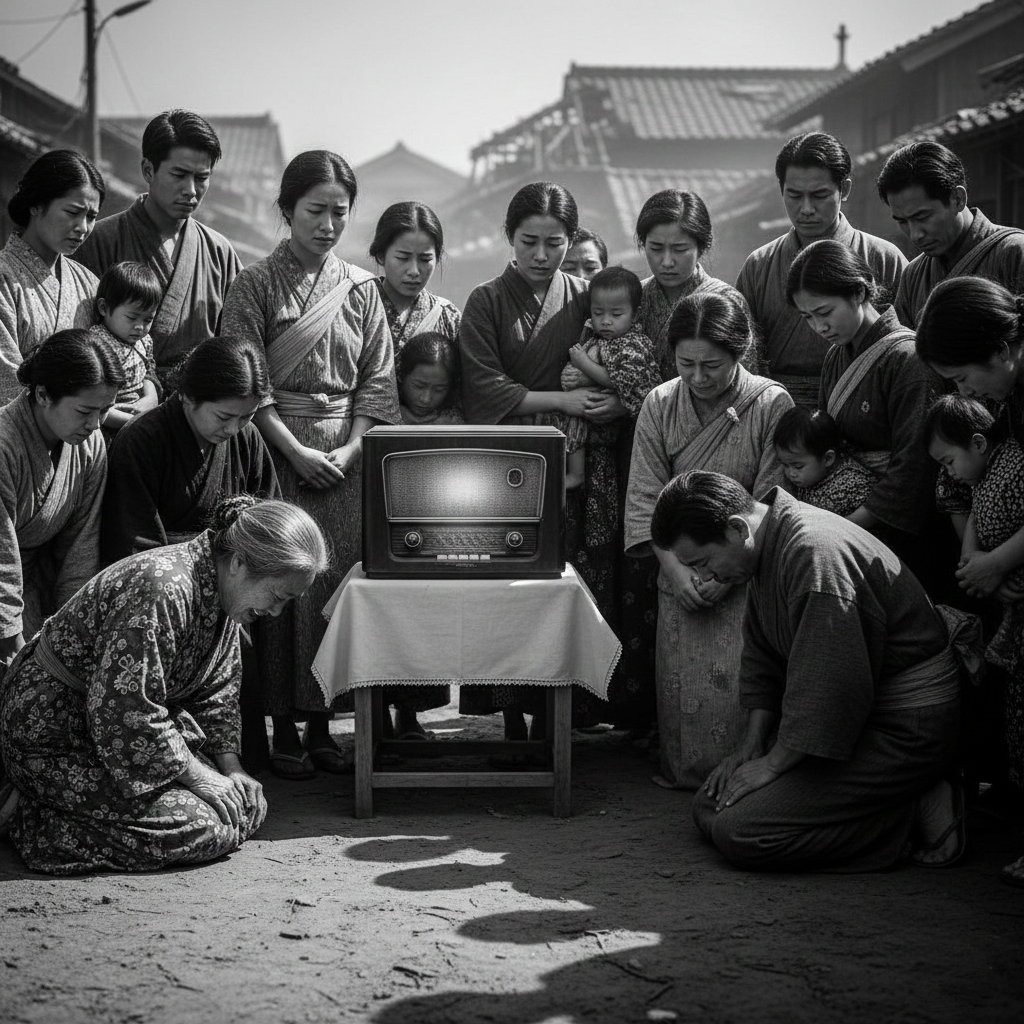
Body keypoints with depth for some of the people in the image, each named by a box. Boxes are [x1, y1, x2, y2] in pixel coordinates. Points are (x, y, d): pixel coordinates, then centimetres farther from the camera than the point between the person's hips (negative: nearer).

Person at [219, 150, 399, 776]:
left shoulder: (361, 289, 9)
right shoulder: (255, 286, -1)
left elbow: (377, 380, 7)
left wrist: (349, 449, -6)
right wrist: (297, 451, -13)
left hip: (346, 452, 3)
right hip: (277, 450, -3)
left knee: (337, 581, 1)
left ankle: (321, 718, 9)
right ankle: (283, 724, 4)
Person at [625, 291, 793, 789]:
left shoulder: (772, 404, -10)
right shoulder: (659, 405, 0)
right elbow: (646, 498, 0)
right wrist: (675, 569, -11)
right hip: (681, 575, 3)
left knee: (737, 687, -13)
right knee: (680, 685, -1)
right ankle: (684, 778, 16)